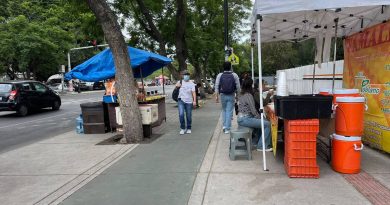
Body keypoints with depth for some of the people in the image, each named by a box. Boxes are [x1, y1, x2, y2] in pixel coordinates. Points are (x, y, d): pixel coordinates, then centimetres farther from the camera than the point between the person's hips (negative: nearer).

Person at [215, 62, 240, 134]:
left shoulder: (220, 75, -1)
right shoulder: (234, 75, -2)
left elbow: (217, 86, -4)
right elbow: (238, 87, -3)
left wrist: (216, 96, 0)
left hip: (223, 95, 1)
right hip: (231, 96, -1)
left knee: (224, 110, 20)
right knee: (229, 111, 3)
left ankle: (224, 125, 16)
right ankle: (227, 128, 3)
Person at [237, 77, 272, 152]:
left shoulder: (241, 95, 13)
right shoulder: (248, 95, -15)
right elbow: (253, 111, -17)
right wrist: (261, 118, -4)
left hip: (241, 118, 10)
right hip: (245, 119, -10)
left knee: (260, 122, 26)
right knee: (267, 124, -10)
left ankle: (259, 142, 28)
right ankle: (262, 146, -1)